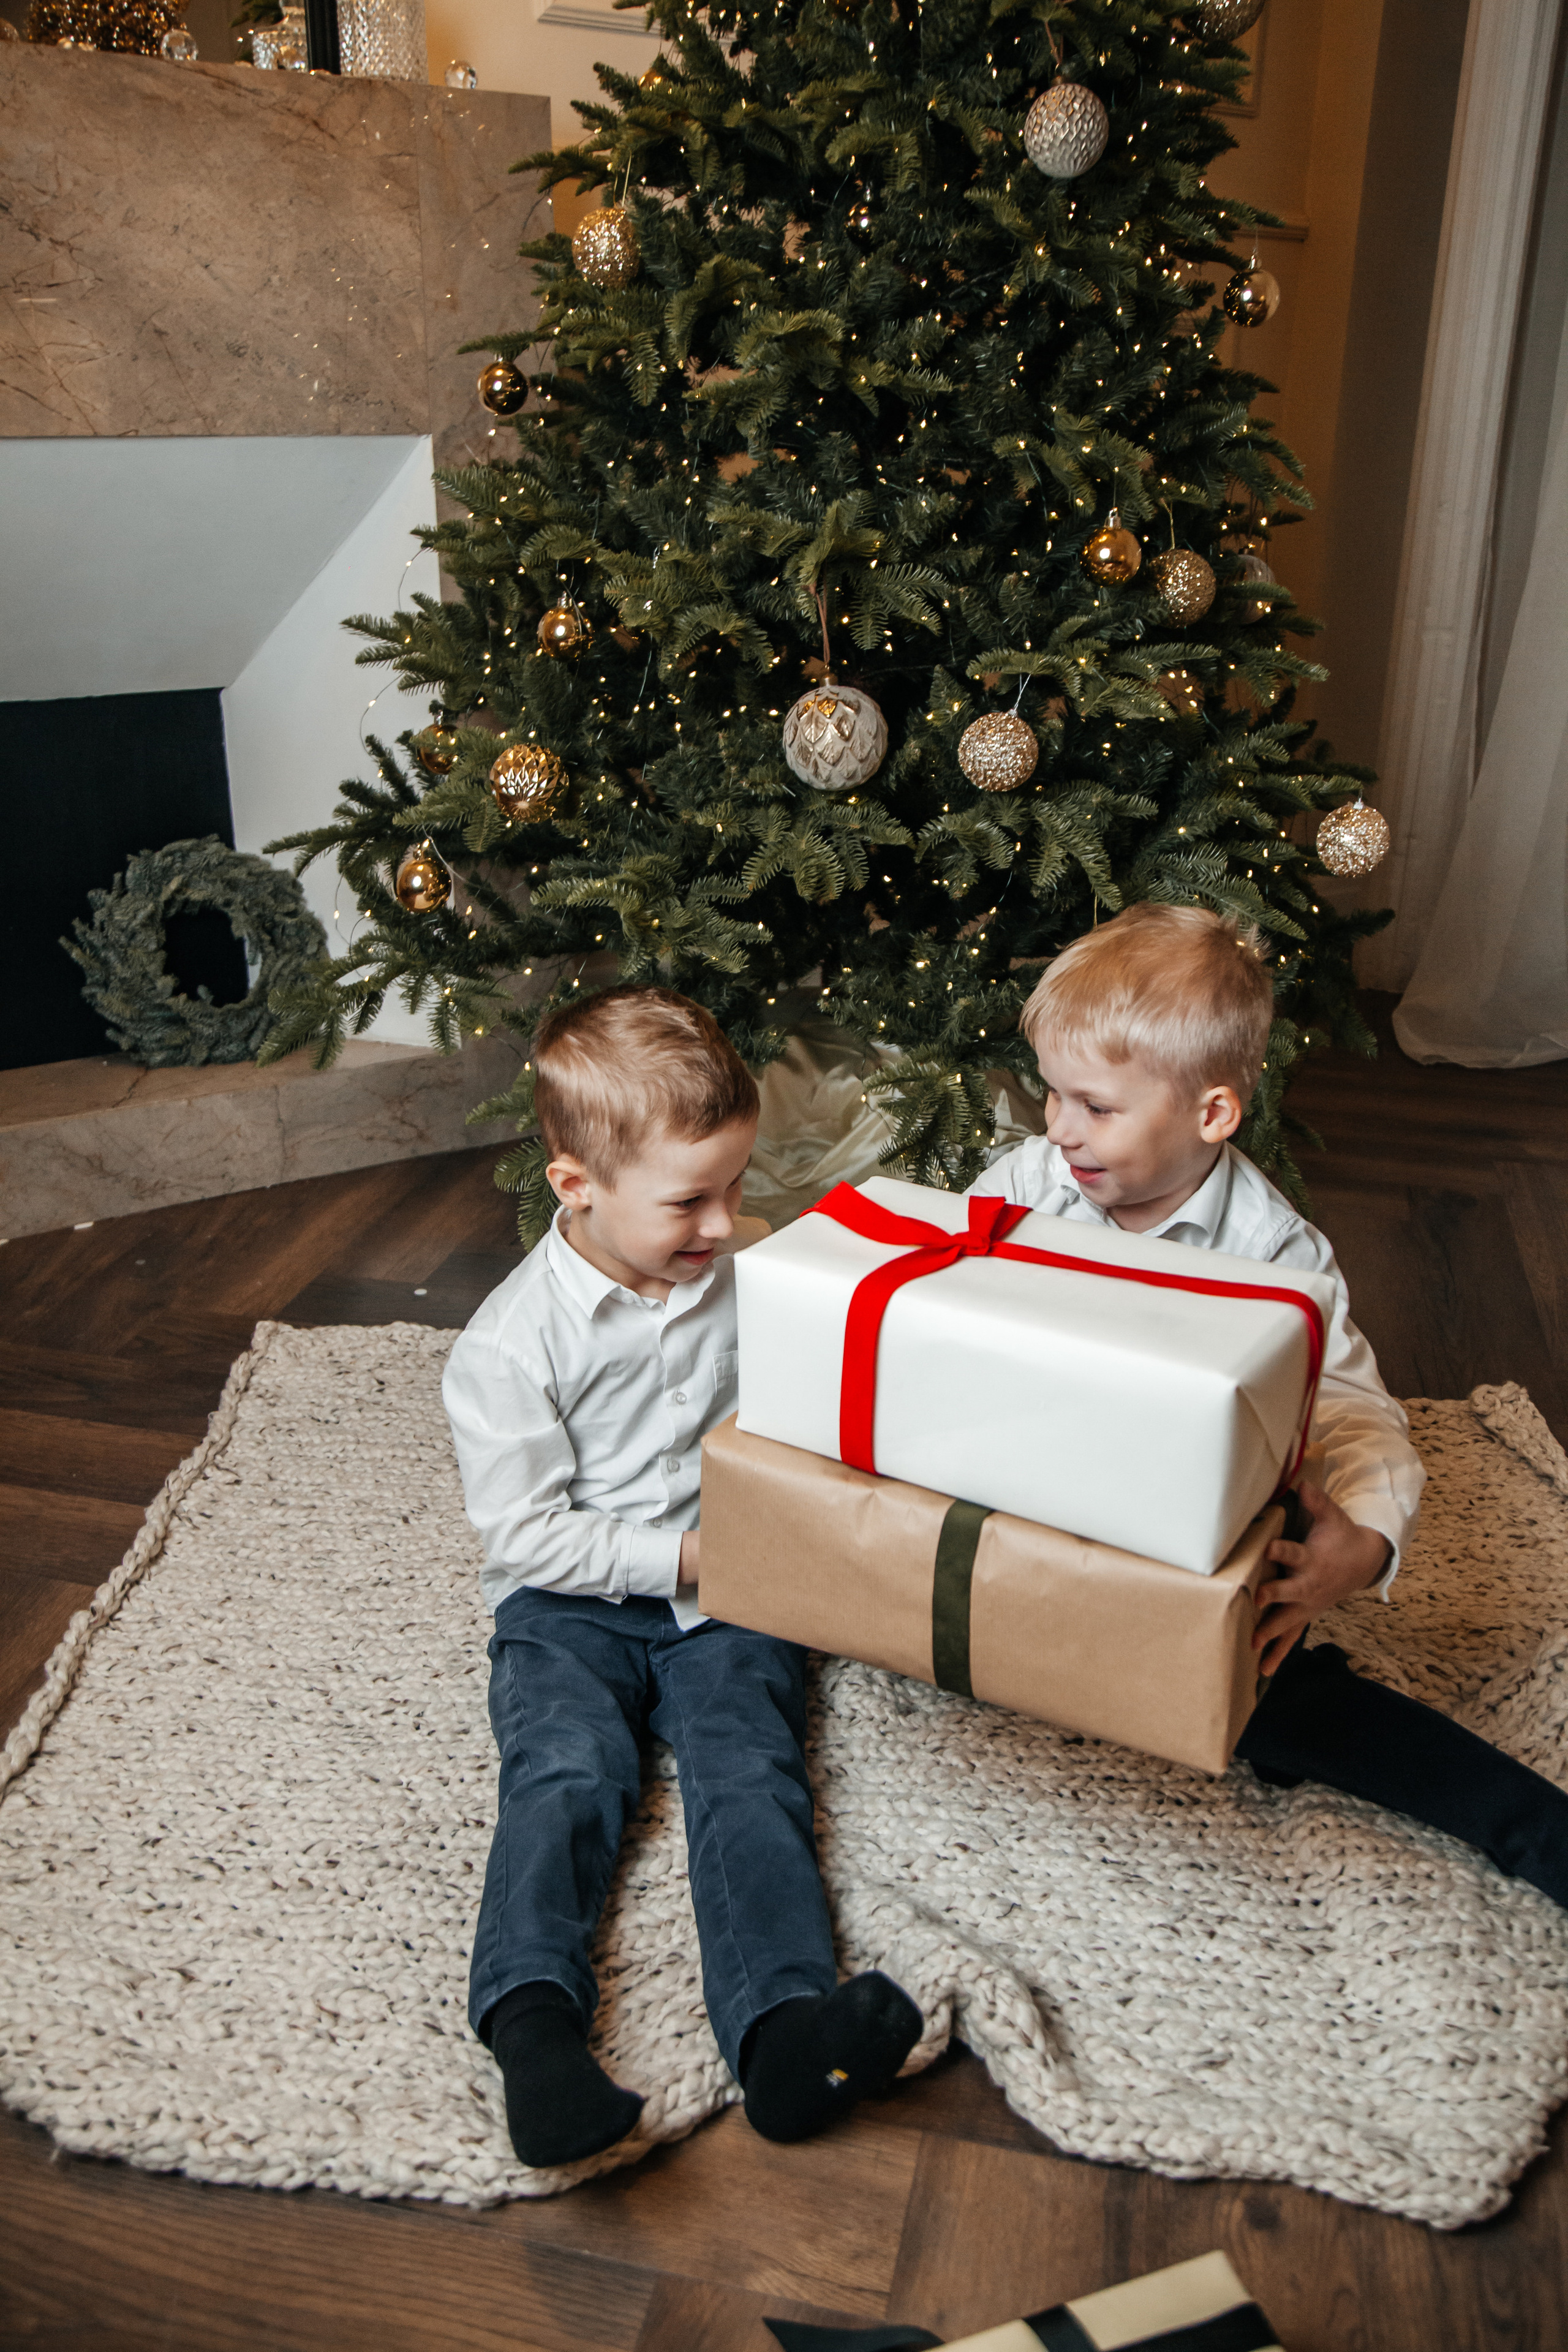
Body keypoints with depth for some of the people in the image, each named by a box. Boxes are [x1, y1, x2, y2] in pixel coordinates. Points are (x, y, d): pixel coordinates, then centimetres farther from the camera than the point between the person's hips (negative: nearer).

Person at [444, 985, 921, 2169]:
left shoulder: (751, 1283, 3)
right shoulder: (512, 1343, -10)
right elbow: (526, 1535, -10)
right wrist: (680, 1555, -15)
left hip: (726, 1597, 2)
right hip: (572, 1604, -1)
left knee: (748, 1765, -21)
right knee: (566, 1771, -26)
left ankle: (784, 2023, -37)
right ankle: (534, 2018, -35)